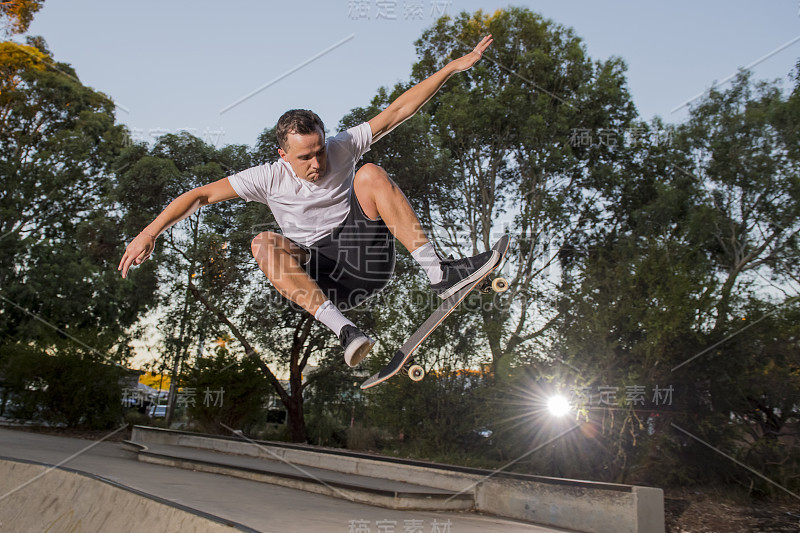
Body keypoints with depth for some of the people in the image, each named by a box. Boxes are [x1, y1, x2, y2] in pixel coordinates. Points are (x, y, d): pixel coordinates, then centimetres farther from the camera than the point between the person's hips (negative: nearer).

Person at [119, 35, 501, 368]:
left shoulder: (341, 150, 0)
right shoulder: (269, 179, -2)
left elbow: (396, 111, -3)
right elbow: (201, 195, -3)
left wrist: (453, 67, -5)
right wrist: (149, 233, -12)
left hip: (367, 255, 0)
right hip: (321, 276, 0)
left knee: (370, 174, -20)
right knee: (263, 243, -27)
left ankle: (439, 274, -29)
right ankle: (343, 329, -42)